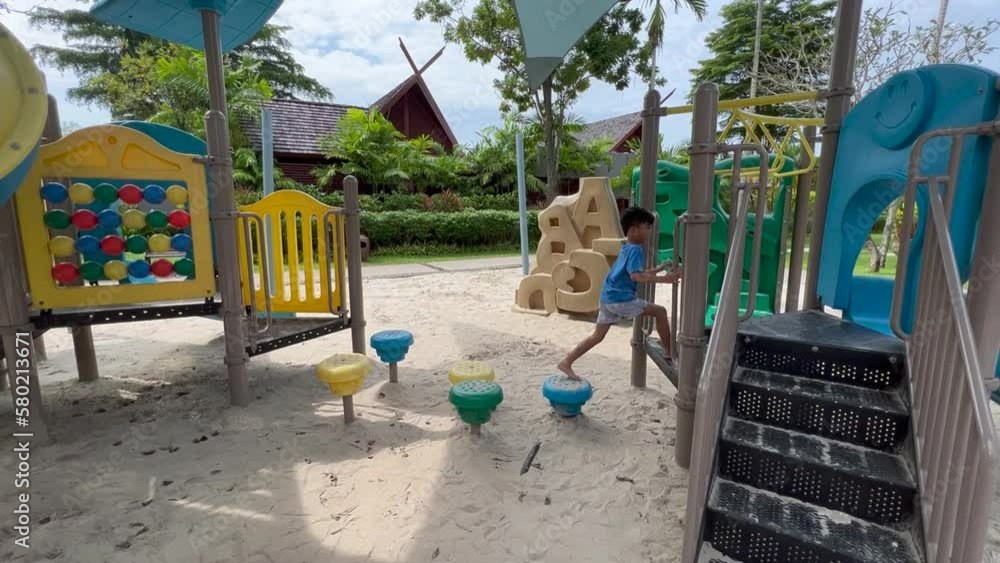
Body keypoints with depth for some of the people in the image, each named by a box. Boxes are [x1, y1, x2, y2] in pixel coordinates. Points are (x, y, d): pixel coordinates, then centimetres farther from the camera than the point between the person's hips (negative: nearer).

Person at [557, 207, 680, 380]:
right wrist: (664, 279, -27)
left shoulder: (626, 249, 19)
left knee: (597, 336, 14)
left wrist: (658, 269, 25)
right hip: (620, 298, -9)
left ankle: (566, 363, 13)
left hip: (608, 298, 9)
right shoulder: (636, 250, -11)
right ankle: (669, 354, 6)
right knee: (660, 311, 0)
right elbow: (636, 276, -25)